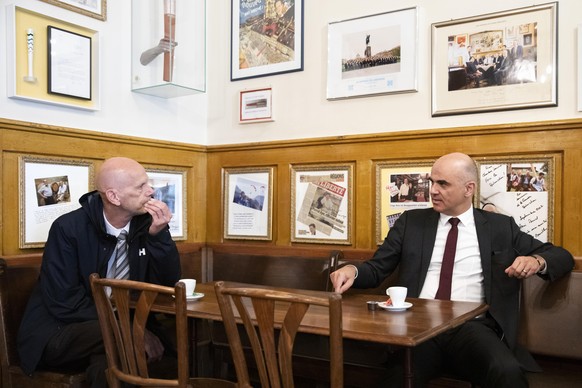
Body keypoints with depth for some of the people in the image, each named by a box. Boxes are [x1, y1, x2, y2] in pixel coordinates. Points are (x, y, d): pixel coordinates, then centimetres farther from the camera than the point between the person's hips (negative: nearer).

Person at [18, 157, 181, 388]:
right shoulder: (68, 228, -15)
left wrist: (159, 234, -20)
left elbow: (168, 284, -5)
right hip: (57, 332, -5)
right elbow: (64, 303, -20)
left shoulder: (146, 224, -4)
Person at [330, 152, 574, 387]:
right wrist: (353, 270, -11)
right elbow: (377, 269, 12)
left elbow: (562, 257, 17)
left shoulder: (500, 227, 13)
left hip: (472, 328, 0)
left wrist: (537, 261, -6)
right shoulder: (411, 221, 14)